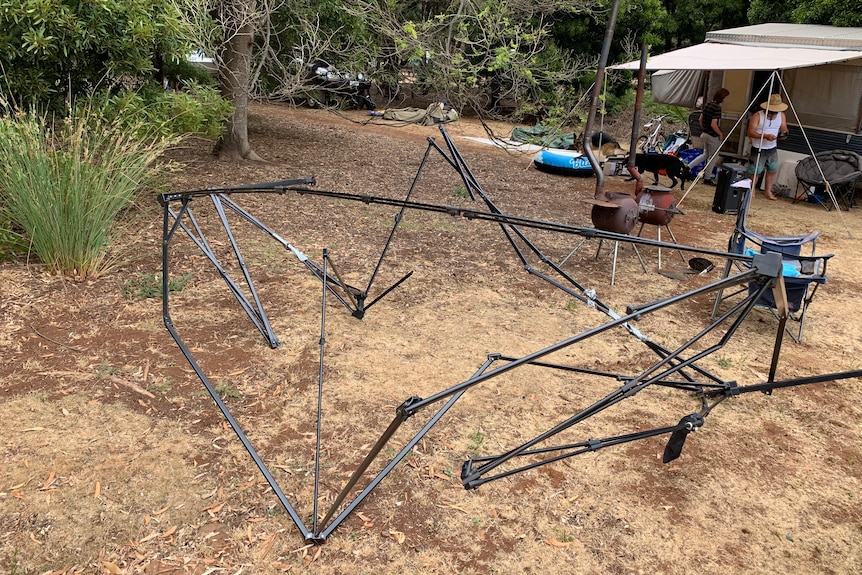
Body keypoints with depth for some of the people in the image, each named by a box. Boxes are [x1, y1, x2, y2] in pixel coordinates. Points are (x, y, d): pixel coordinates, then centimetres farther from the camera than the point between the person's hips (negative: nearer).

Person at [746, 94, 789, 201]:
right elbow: (750, 132, -19)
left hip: (772, 149, 6)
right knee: (755, 172, -3)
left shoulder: (781, 115, 1)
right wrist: (765, 136, -31)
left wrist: (783, 134, -17)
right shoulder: (758, 115, -15)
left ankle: (767, 192, 24)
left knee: (773, 170, 11)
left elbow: (784, 129, 9)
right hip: (758, 149, -5)